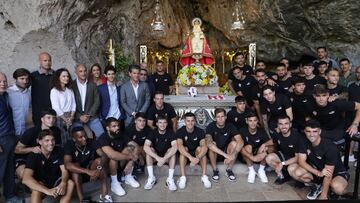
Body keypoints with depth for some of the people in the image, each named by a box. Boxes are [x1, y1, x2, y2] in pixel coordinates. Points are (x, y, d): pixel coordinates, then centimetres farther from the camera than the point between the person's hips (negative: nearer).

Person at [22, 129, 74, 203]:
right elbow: (26, 179, -33)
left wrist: (63, 183, -36)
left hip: (55, 182, 3)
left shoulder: (59, 151, -9)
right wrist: (47, 190, -45)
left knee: (70, 183, -26)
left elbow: (64, 170, -12)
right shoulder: (34, 155, -20)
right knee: (36, 188, -36)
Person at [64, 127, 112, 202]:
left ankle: (104, 196, -28)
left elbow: (104, 156, -24)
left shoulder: (91, 142, -14)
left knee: (99, 160, -26)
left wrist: (98, 169, -44)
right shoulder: (69, 145, -22)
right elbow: (67, 165, -37)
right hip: (76, 174, -2)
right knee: (76, 166, -33)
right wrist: (88, 171, -47)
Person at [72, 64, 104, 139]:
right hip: (77, 118, -2)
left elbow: (97, 101, 4)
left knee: (102, 135, -6)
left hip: (91, 117, 2)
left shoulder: (92, 85, 7)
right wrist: (80, 117, -10)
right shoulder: (71, 85, 0)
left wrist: (89, 115, -7)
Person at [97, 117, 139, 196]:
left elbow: (136, 145, -13)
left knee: (130, 149, -19)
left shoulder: (121, 135, -8)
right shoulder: (103, 138, -25)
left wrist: (130, 162, -28)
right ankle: (114, 183, -18)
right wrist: (129, 157, -30)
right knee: (114, 157, -35)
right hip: (106, 164, -5)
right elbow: (111, 154, -41)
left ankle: (128, 177, -6)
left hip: (120, 163, 5)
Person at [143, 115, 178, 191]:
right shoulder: (152, 133, -13)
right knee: (149, 150, -27)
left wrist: (164, 159, -41)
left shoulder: (170, 133, -13)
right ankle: (151, 178, -24)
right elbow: (145, 147, -28)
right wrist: (158, 158, -41)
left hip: (167, 156, 0)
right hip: (155, 156, 1)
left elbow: (175, 147, -29)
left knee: (172, 150, -29)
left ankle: (170, 179, -27)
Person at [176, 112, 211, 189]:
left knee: (200, 148, -29)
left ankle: (204, 176, -29)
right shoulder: (180, 131, -15)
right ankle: (183, 177, -32)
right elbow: (180, 146, -32)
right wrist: (191, 157, -47)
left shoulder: (200, 131, -13)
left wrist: (198, 158, -47)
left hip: (197, 154, 1)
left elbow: (204, 147, -28)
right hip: (185, 155, 0)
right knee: (184, 149, -31)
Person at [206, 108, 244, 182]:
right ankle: (215, 170, -15)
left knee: (234, 143, -26)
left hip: (226, 150, 2)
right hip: (214, 153, -2)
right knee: (212, 144, -32)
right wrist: (225, 155, -45)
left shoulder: (230, 126, -14)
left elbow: (241, 142, -27)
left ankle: (229, 170, -12)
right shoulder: (211, 127, -20)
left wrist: (232, 155, -42)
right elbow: (209, 143, -38)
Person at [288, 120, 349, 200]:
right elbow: (301, 161, -18)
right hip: (315, 169, 4)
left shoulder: (330, 147, -28)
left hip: (336, 172, -4)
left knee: (338, 187, -39)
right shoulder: (304, 143, -12)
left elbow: (328, 174, -28)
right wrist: (318, 173, -35)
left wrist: (323, 196, -27)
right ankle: (316, 186, 2)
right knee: (291, 169, -21)